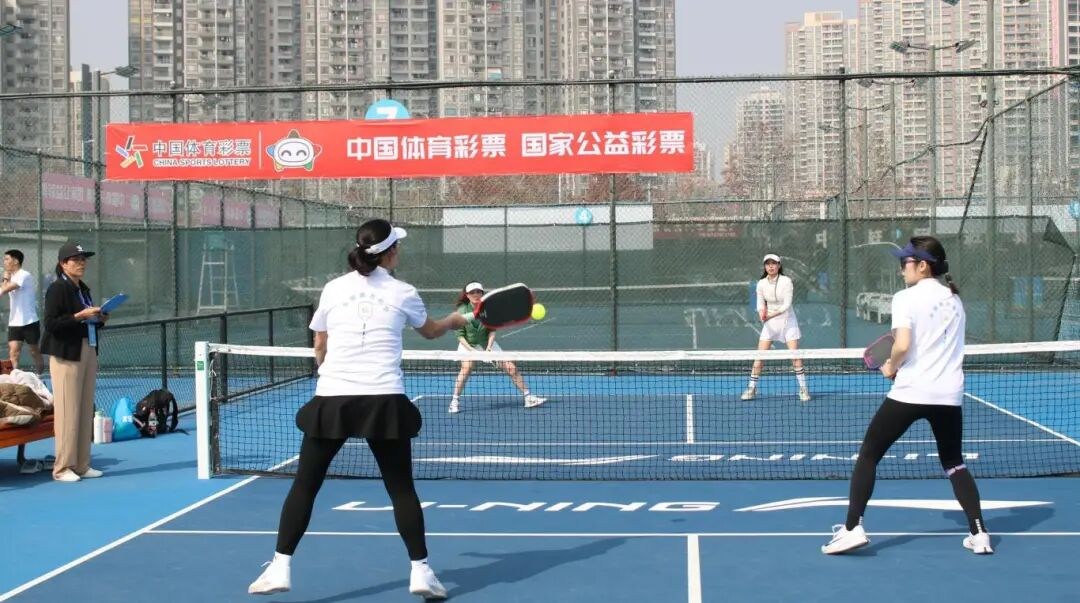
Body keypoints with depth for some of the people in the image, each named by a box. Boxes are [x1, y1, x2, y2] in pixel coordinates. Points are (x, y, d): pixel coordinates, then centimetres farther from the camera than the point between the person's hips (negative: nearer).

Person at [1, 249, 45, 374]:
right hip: (14, 323, 7)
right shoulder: (12, 277, 13)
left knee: (35, 352, 5)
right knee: (13, 352, -8)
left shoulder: (24, 275, -13)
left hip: (29, 322, -6)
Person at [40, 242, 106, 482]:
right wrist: (80, 316, -19)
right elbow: (51, 323, -15)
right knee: (67, 410, -8)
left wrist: (99, 319, 7)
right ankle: (62, 467, -2)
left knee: (86, 410, 8)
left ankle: (81, 464, 14)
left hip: (88, 352, 8)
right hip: (66, 354, -8)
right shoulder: (57, 289, -8)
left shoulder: (83, 289, 17)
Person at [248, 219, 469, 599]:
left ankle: (280, 569, 8)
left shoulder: (333, 289, 7)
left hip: (331, 399, 1)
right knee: (401, 488, 10)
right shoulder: (403, 293, 6)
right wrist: (454, 321, 48)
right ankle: (420, 571, 9)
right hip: (383, 401, -1)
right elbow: (431, 331, 26)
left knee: (305, 486, 9)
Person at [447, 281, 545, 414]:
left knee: (511, 367, -4)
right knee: (467, 367, -30)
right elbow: (460, 335, -14)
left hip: (487, 343, 2)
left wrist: (489, 347, -22)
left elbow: (492, 330, -9)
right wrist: (471, 350, -24)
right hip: (468, 344, -2)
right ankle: (455, 401, -17)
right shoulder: (462, 310, -18)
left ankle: (528, 398, 7)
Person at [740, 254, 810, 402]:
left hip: (787, 320, -3)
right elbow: (760, 304, 1)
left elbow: (787, 305, -17)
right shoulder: (761, 284, -4)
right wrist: (762, 313, -21)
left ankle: (803, 388, -1)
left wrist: (771, 315, -25)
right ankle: (751, 388, 5)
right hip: (769, 323, 3)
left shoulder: (786, 281, -14)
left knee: (795, 355, -10)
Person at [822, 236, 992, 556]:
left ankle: (852, 528, -1)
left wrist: (891, 367, 1)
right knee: (954, 463, 19)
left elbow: (902, 346, -18)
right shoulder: (955, 299, 14)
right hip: (949, 395, 6)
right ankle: (979, 534, 10)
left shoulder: (906, 298, -6)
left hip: (910, 392, -5)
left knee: (868, 455, 6)